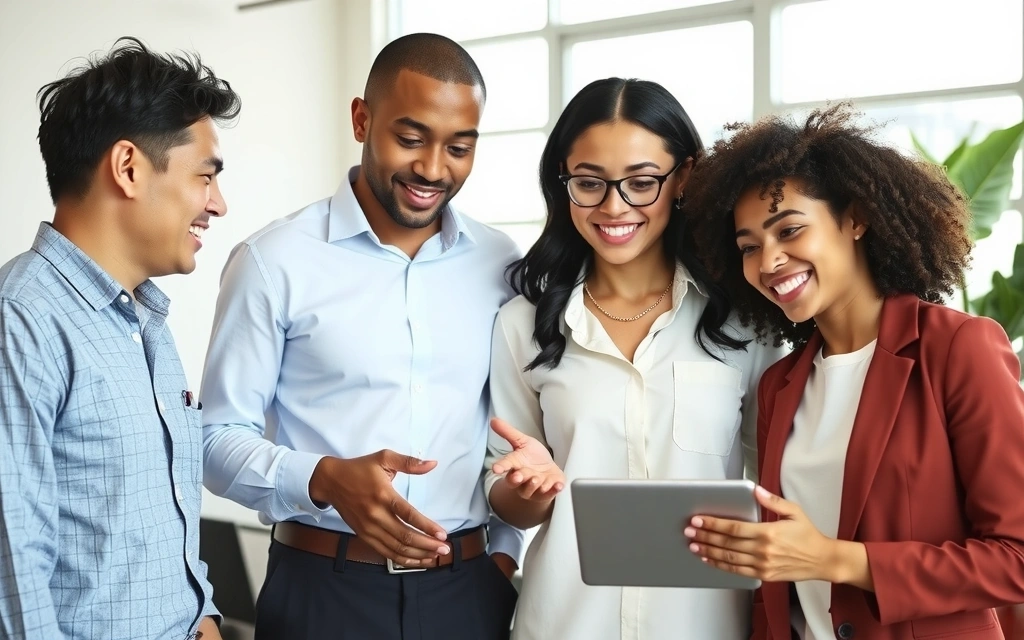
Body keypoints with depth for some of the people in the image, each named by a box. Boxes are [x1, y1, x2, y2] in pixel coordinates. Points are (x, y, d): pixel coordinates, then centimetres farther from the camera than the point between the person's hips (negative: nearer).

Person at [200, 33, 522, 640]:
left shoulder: (504, 265, 4)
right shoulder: (275, 261, -8)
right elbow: (219, 436, -6)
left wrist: (506, 553, 3)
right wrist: (326, 480, -21)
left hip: (469, 588, 3)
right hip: (323, 588, -3)